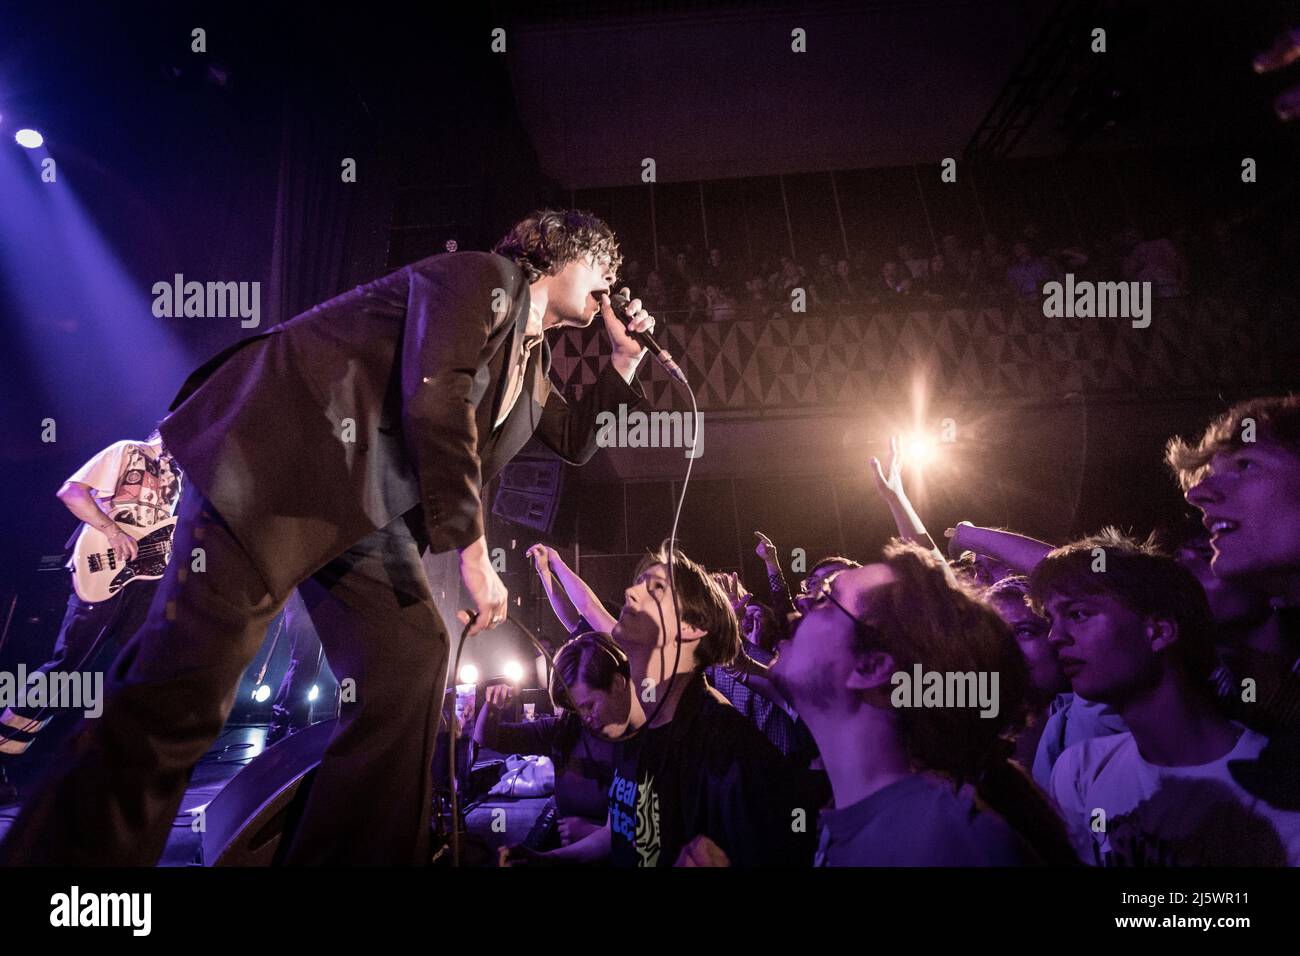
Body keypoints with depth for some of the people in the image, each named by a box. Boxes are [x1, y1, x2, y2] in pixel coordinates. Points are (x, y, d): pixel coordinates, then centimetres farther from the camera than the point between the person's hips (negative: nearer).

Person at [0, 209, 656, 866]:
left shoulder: (530, 358, 21)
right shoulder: (484, 276, -6)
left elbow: (575, 438, 35)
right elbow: (438, 399, -20)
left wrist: (625, 355, 25)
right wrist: (473, 552, -21)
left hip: (365, 510, 9)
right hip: (281, 463, -9)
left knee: (414, 666, -1)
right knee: (185, 691, -12)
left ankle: (355, 853, 10)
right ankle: (65, 849, 2)